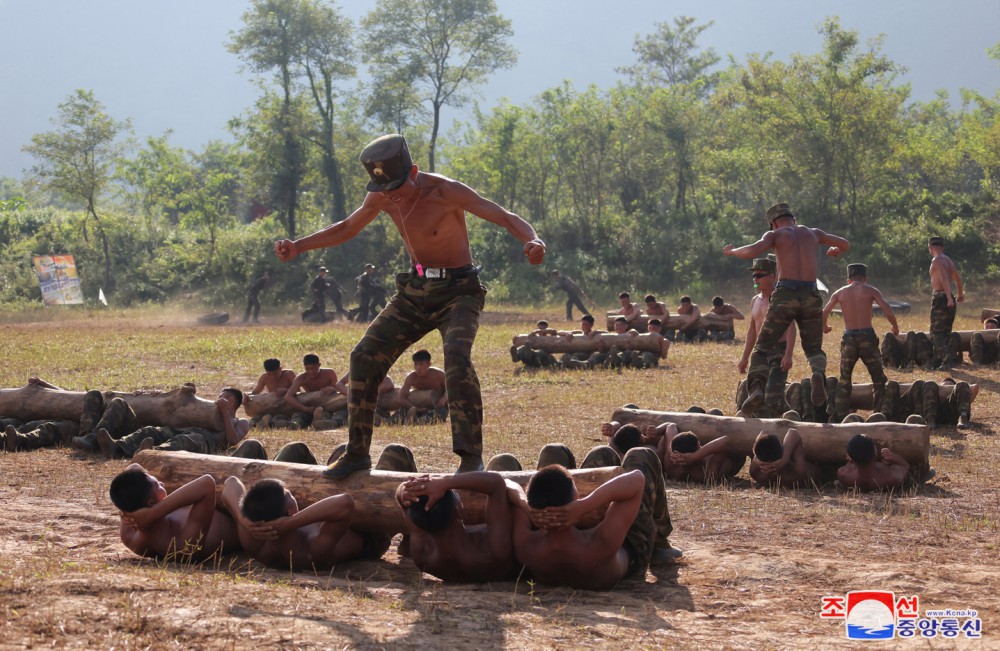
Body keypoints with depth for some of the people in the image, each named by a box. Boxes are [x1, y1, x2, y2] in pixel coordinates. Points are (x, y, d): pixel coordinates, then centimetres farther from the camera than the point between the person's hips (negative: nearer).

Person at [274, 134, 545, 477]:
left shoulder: (446, 192, -21)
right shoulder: (381, 198, -3)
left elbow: (507, 217, -25)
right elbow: (347, 227, 16)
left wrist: (533, 240, -47)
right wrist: (298, 246, 4)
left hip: (458, 292, -6)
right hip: (414, 292, 6)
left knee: (457, 358, -30)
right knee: (365, 356, -3)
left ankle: (471, 456, -25)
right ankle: (357, 452, 9)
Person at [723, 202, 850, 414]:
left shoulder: (774, 235, 8)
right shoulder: (812, 233, 19)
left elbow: (752, 251, -11)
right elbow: (845, 245, 29)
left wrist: (732, 251, 8)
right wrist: (835, 251, 52)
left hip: (785, 294, -3)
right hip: (811, 295, 3)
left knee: (762, 348, 5)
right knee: (814, 349, 17)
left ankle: (757, 388, -20)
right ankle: (818, 375, -17)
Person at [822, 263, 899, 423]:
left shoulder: (840, 292, 10)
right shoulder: (870, 290, 4)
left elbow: (824, 312, 8)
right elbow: (888, 311, -6)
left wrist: (825, 327, 28)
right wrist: (895, 328, 10)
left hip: (848, 338, 2)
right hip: (867, 336, -2)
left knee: (844, 380, 15)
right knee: (879, 379, 11)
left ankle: (840, 416, 8)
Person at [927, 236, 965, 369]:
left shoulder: (936, 261, -11)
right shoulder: (949, 260, 15)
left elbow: (944, 279, -25)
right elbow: (958, 278, 29)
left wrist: (949, 298, -33)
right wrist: (960, 294, 45)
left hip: (940, 298, -9)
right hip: (949, 299, 9)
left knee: (936, 332, -6)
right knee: (945, 332, 14)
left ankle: (946, 359, -18)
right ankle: (937, 361, 19)